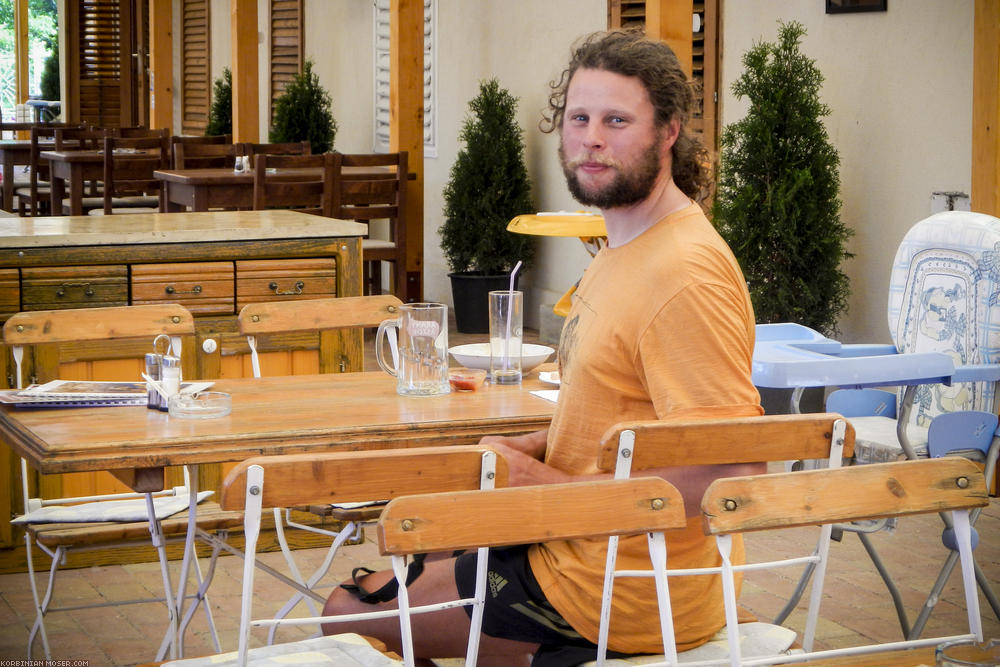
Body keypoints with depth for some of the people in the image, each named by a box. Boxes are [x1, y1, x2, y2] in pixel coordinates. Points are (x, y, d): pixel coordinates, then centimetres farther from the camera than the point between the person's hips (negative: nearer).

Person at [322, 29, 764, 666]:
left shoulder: (686, 276, -24)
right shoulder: (624, 249, 11)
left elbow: (734, 468, -29)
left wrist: (560, 489, -21)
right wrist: (535, 448, 3)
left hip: (619, 593, -10)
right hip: (581, 546, 10)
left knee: (349, 612, 3)